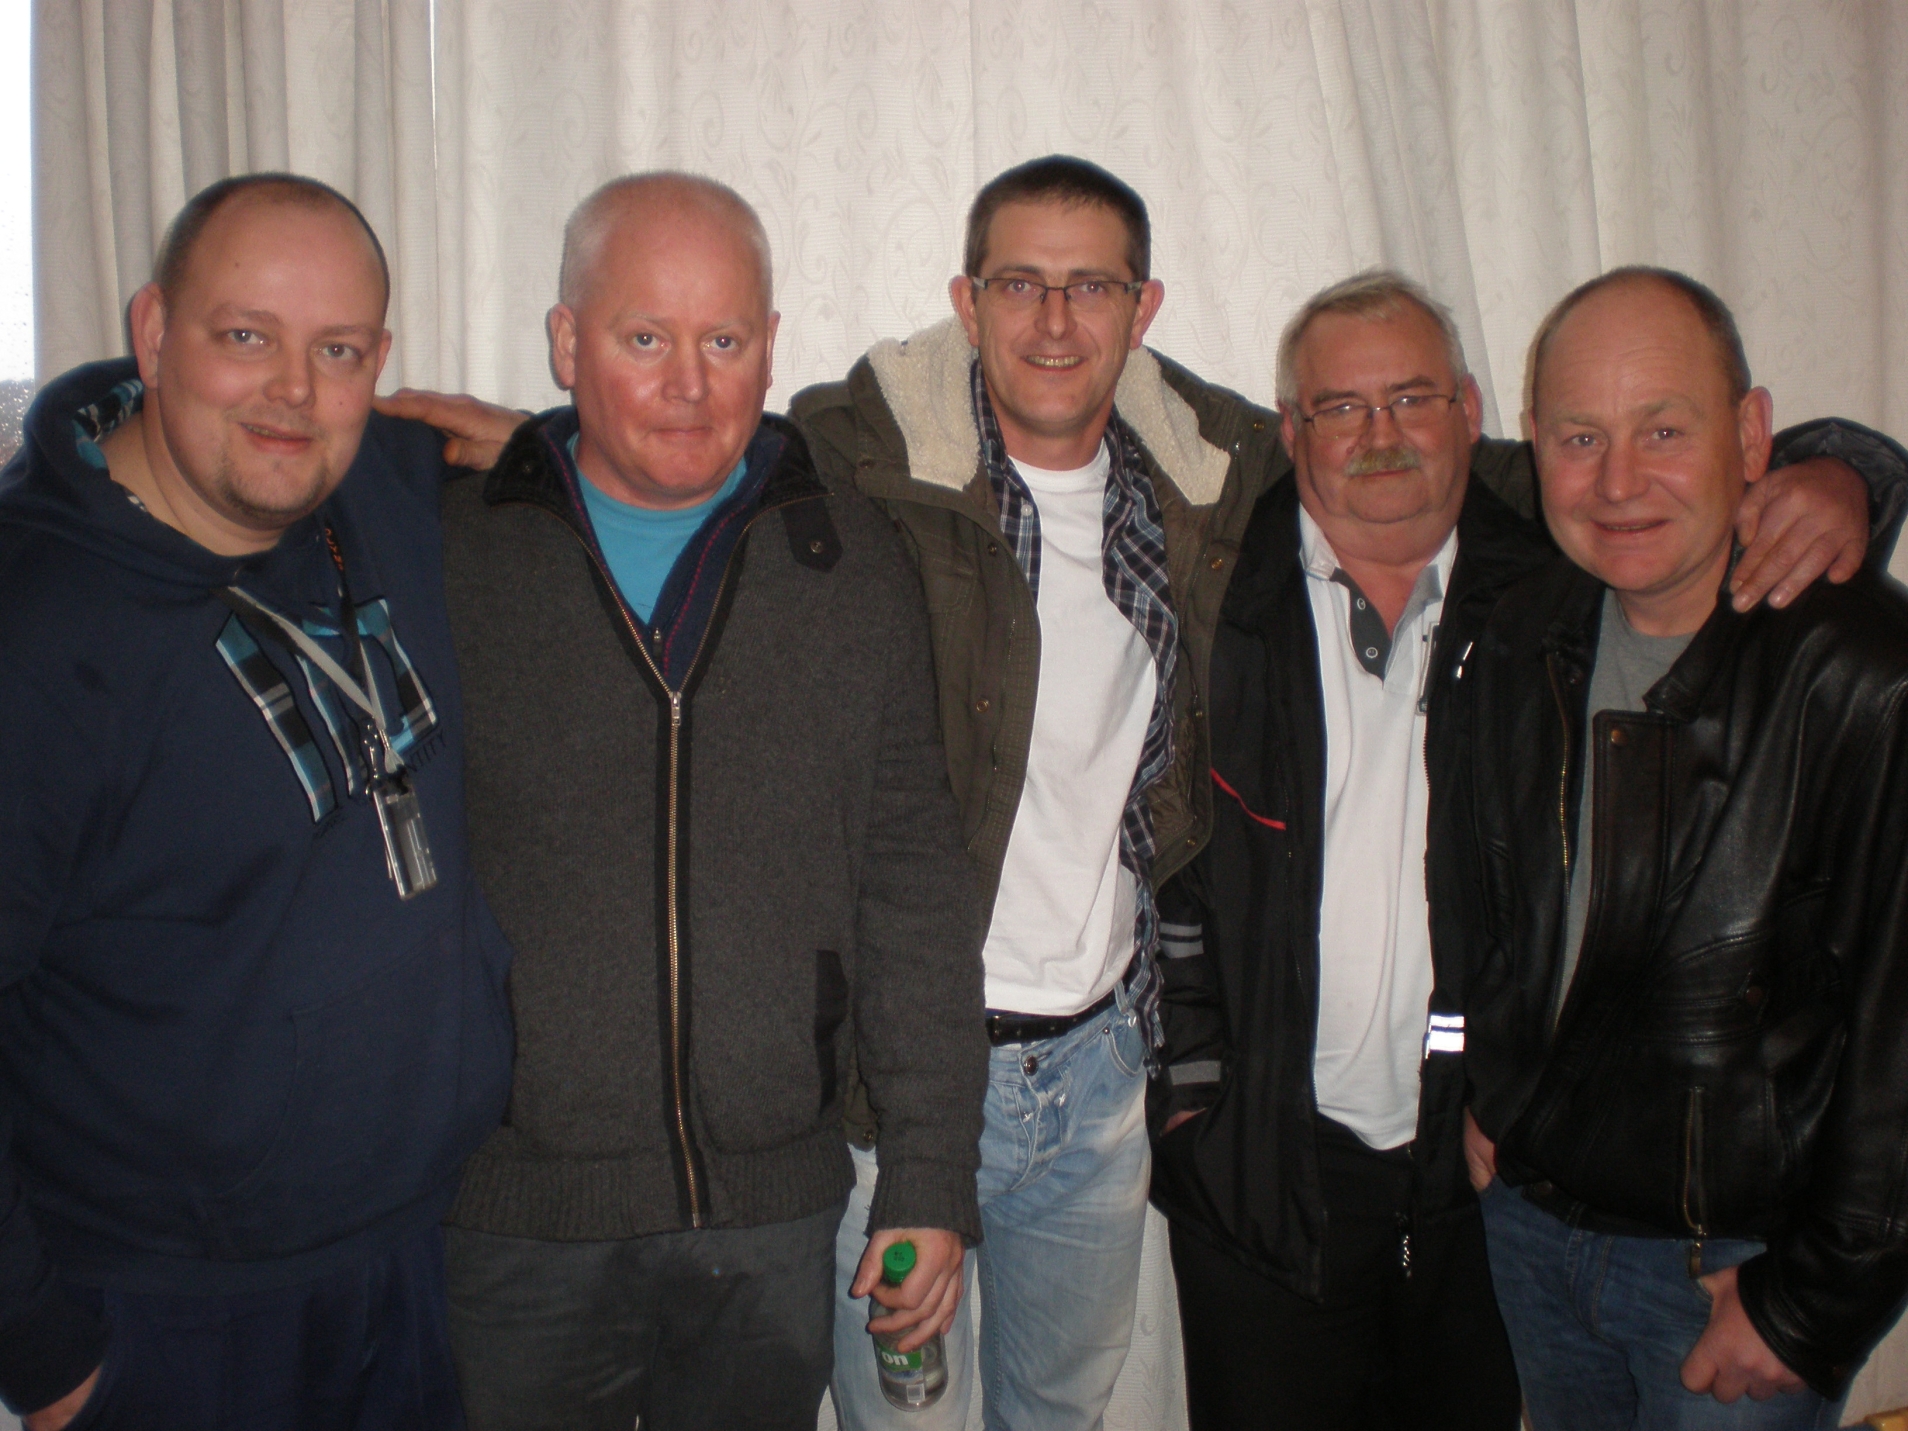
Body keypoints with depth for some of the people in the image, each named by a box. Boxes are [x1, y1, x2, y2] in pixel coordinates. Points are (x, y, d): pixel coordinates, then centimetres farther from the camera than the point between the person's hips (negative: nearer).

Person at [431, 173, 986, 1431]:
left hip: (775, 1221, 2)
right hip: (514, 1224, -1)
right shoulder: (449, 557, -3)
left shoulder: (854, 565, 2)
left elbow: (915, 888, 3)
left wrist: (932, 1183, 1)